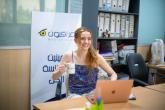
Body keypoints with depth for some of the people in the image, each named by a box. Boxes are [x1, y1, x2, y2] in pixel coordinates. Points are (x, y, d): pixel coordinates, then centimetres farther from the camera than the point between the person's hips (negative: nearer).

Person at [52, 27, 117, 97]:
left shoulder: (96, 57, -6)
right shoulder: (68, 56, -6)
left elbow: (113, 74, 4)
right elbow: (54, 77, 1)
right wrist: (60, 71, -20)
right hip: (74, 95, -1)